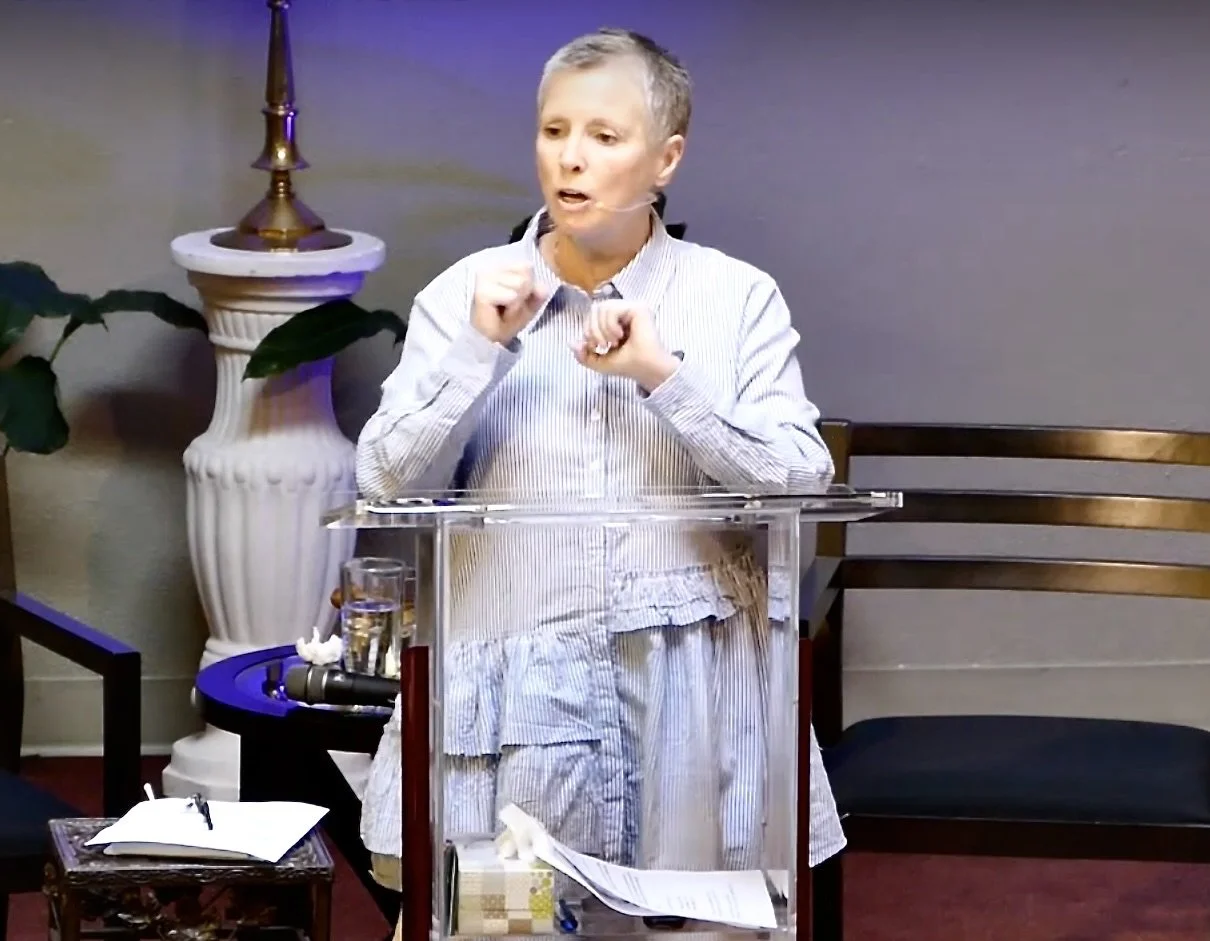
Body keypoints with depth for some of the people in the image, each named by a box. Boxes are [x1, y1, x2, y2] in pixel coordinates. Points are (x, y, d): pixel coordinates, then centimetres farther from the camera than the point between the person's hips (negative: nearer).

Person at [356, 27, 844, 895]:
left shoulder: (740, 297, 1)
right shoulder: (464, 294, 3)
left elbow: (802, 489, -7)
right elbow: (388, 490, -3)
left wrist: (666, 376, -16)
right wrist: (481, 351, -14)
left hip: (693, 693, 0)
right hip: (516, 694, 0)